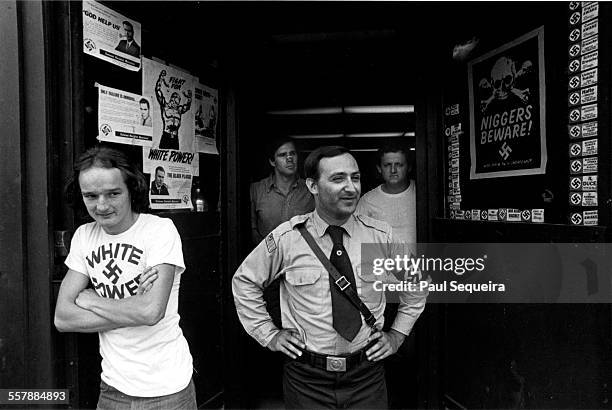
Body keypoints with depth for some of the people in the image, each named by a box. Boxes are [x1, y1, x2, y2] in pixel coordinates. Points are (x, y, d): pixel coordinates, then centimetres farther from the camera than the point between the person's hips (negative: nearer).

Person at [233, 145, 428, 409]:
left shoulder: (381, 236, -7)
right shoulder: (286, 238, -11)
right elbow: (244, 281, 4)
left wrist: (396, 335, 4)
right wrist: (268, 334, 0)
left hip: (367, 376, 1)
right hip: (306, 379, -1)